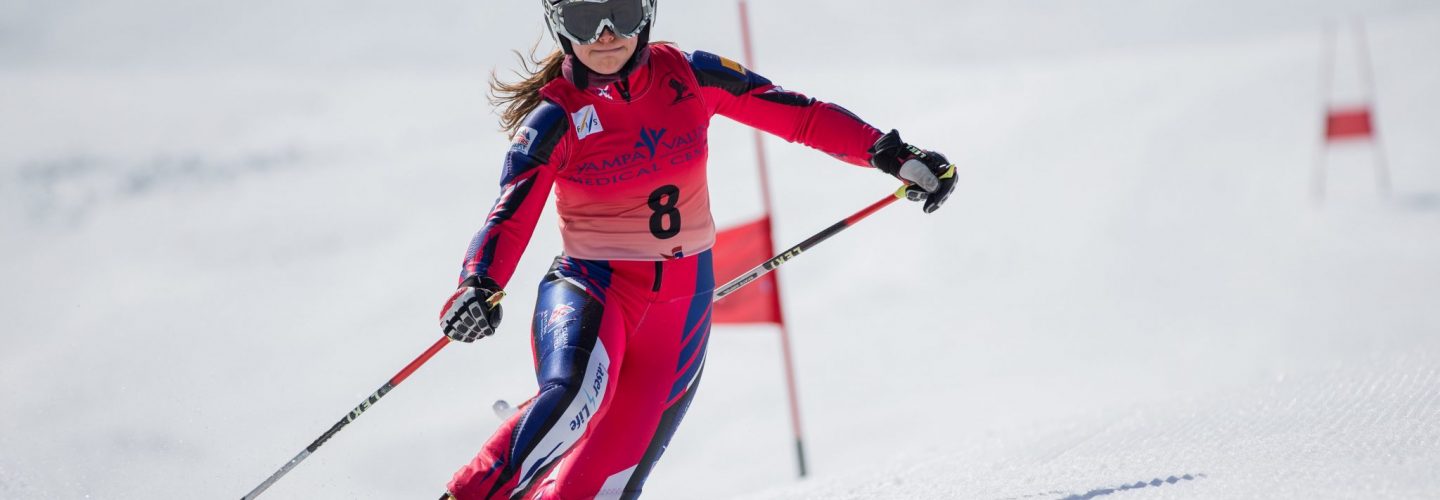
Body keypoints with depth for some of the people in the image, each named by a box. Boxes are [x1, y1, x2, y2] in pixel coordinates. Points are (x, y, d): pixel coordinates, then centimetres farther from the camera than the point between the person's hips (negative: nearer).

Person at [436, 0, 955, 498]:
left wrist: (893, 155, -4)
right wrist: (476, 290, -36)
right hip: (590, 289, -3)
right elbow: (508, 222, -17)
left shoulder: (688, 77, -2)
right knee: (576, 396, -35)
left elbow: (800, 115, 3)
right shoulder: (555, 119, -9)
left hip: (680, 308, 3)